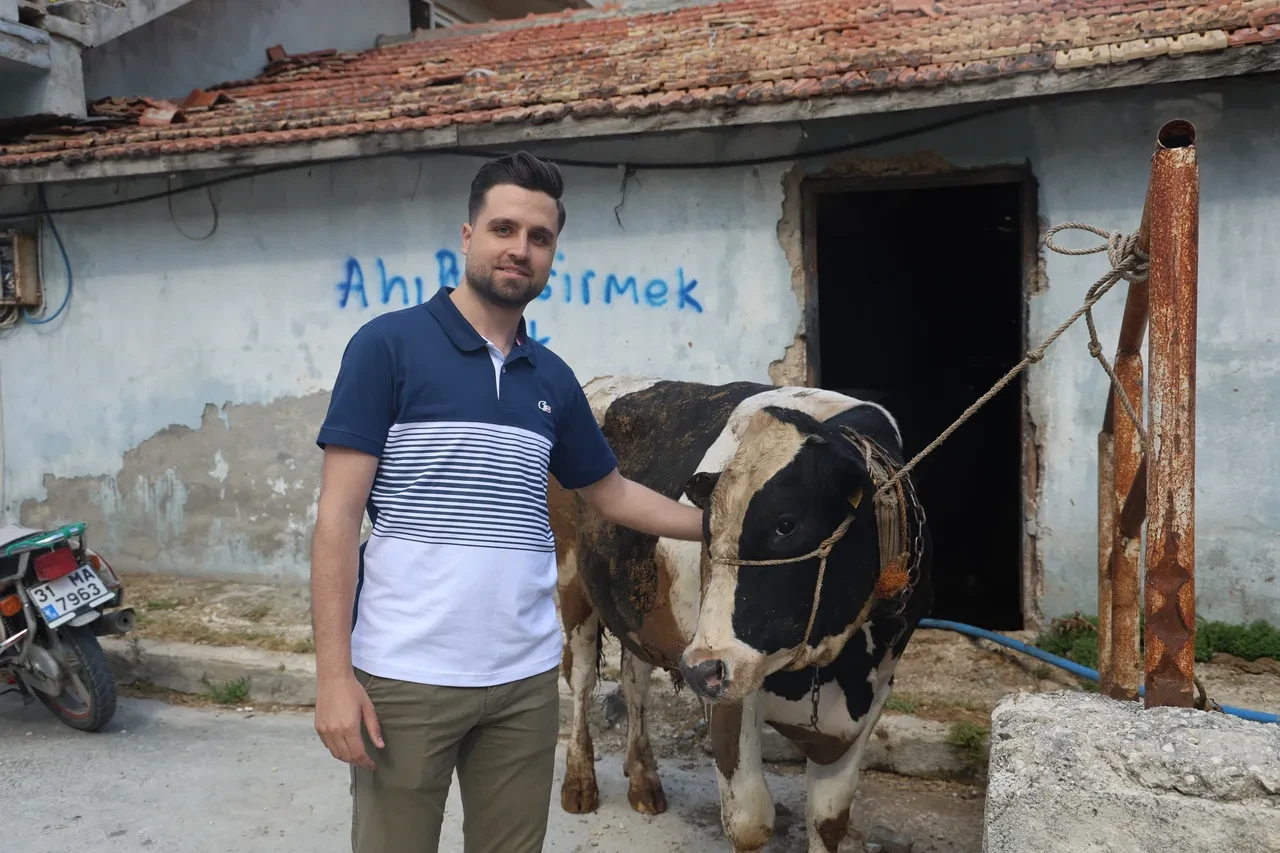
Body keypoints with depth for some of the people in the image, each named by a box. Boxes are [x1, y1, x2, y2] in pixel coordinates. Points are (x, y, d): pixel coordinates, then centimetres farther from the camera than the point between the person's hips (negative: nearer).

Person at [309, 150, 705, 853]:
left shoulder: (552, 379, 9)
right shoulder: (389, 345, -5)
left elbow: (611, 493, 23)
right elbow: (338, 516, -9)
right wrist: (334, 675, -14)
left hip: (527, 679, 5)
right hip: (403, 677, -4)